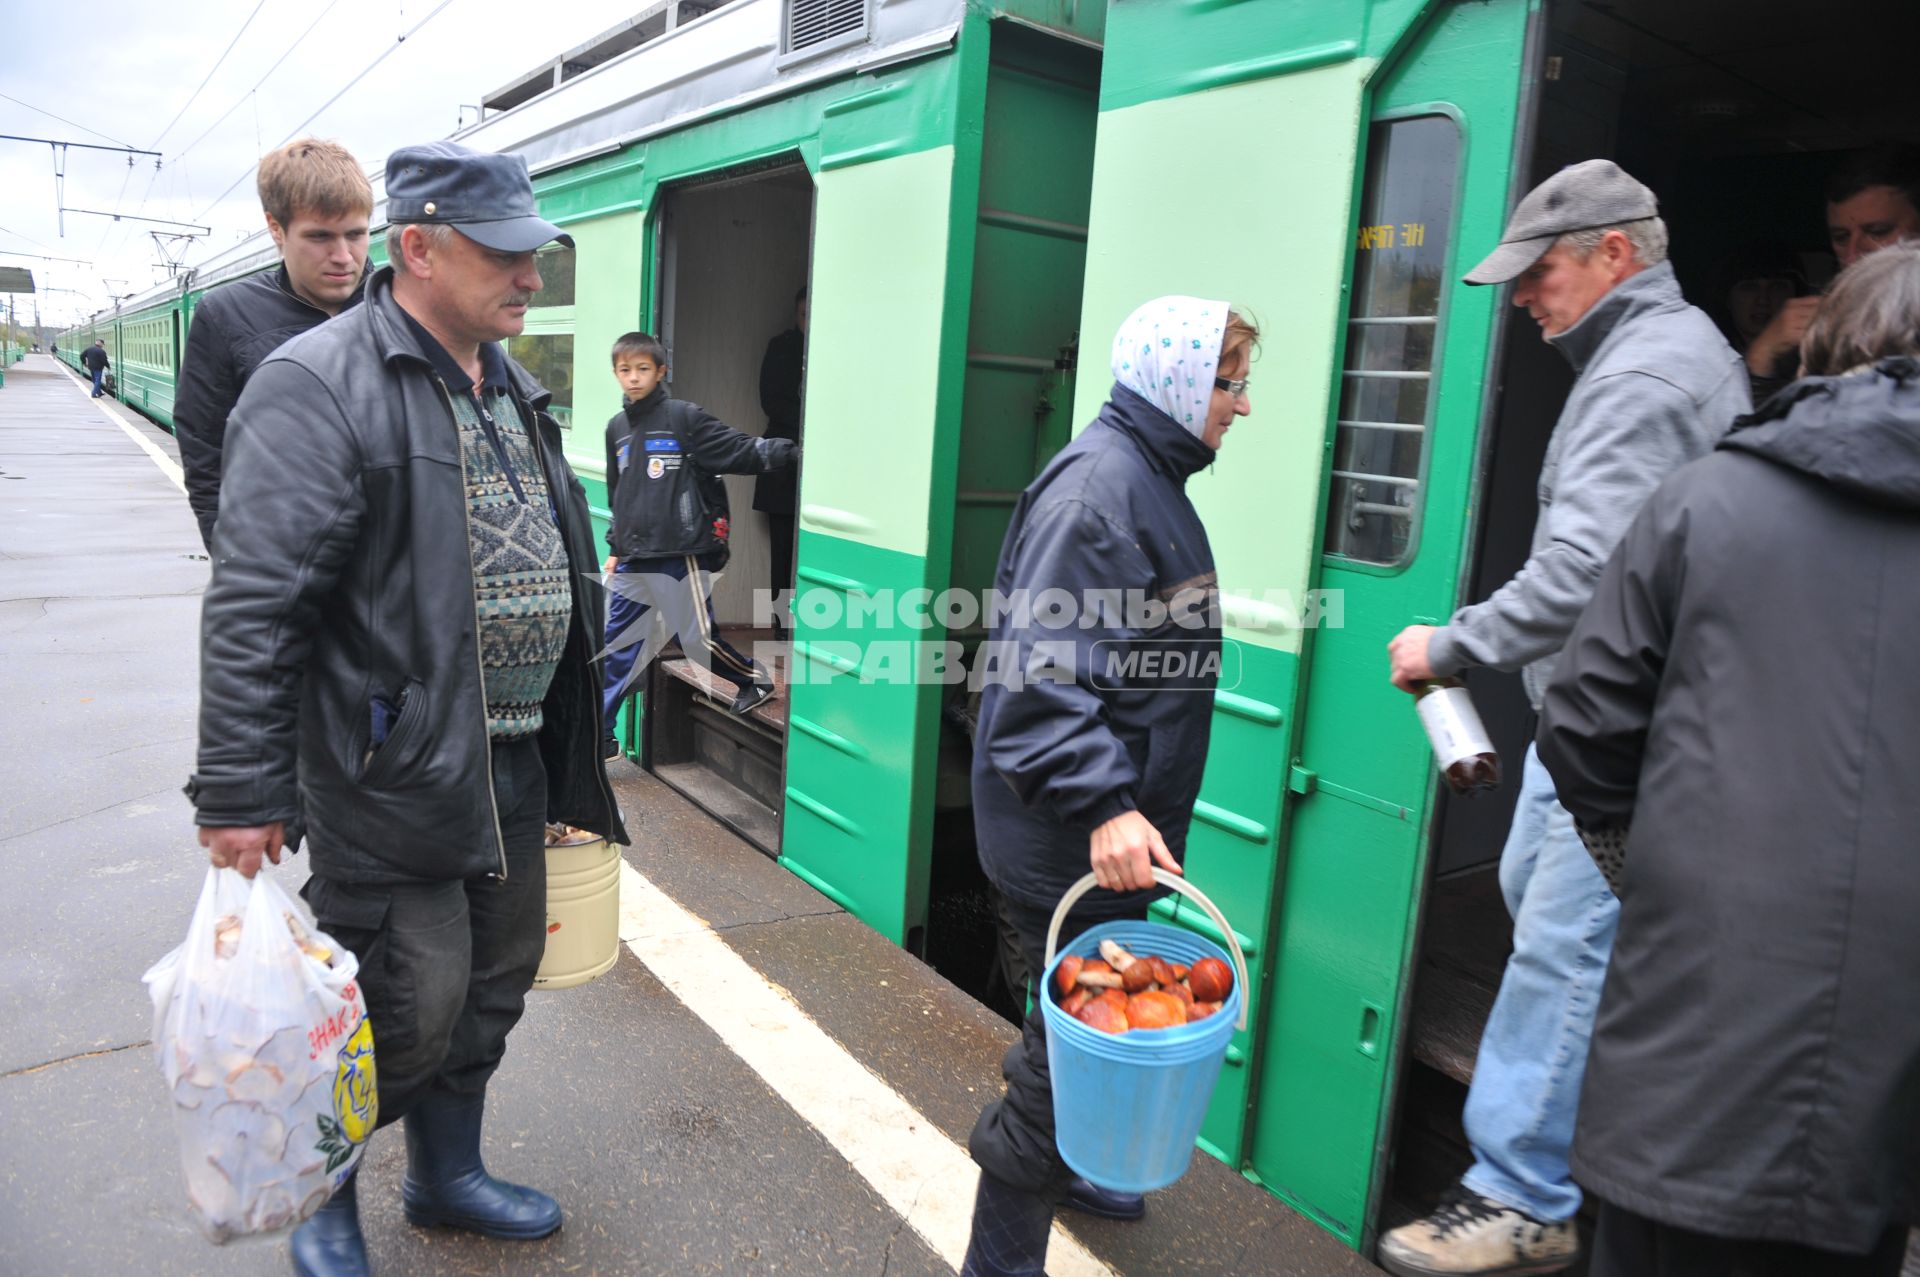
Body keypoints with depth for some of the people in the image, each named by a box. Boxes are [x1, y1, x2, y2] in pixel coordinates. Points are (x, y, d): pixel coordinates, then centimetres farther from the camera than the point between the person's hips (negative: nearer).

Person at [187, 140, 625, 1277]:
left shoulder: (510, 384, 12)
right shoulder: (319, 385, -14)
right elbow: (252, 607, -18)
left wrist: (572, 734, 19)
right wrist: (241, 795, -17)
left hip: (516, 768, 8)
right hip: (391, 774, -8)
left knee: (492, 989, 18)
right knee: (411, 1012, 3)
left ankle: (447, 1174, 42)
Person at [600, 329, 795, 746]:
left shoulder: (685, 417, -6)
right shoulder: (616, 427, 13)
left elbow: (739, 451, -13)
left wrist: (790, 450, -27)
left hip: (680, 555, -6)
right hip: (633, 559, 6)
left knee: (698, 637, 3)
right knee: (615, 643, 9)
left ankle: (756, 679, 29)